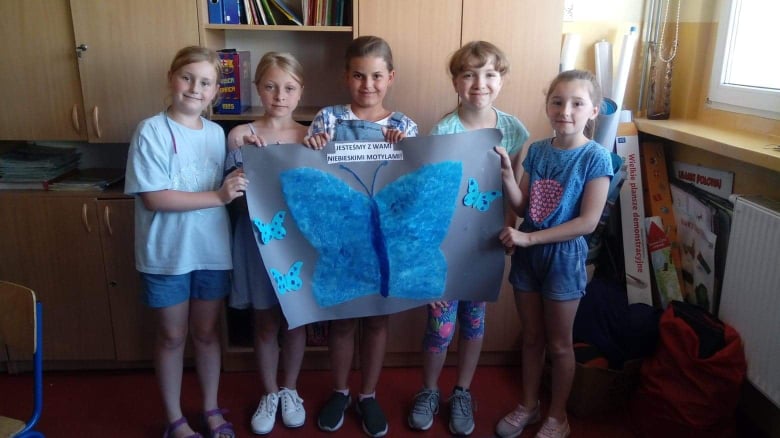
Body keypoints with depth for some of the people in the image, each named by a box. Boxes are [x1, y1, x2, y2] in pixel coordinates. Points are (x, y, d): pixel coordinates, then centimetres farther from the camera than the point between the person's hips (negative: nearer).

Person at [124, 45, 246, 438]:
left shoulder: (218, 133, 3)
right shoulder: (151, 131, -11)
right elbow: (153, 198, -19)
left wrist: (238, 184, -11)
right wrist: (218, 196, -24)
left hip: (212, 250, 4)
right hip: (166, 254, -3)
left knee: (206, 333, 17)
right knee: (172, 337, 12)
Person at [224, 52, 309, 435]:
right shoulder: (240, 136, -7)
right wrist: (242, 151, -22)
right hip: (258, 241, -1)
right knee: (265, 323, 13)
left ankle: (289, 390, 37)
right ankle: (269, 393, 34)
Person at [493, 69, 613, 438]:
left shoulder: (595, 157, -13)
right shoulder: (536, 150, 0)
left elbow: (587, 222, -18)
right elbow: (522, 206, 0)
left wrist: (529, 238, -21)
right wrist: (506, 173, -16)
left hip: (564, 256, -4)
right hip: (527, 254, 4)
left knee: (559, 344, 12)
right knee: (531, 337, 18)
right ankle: (528, 405, 37)